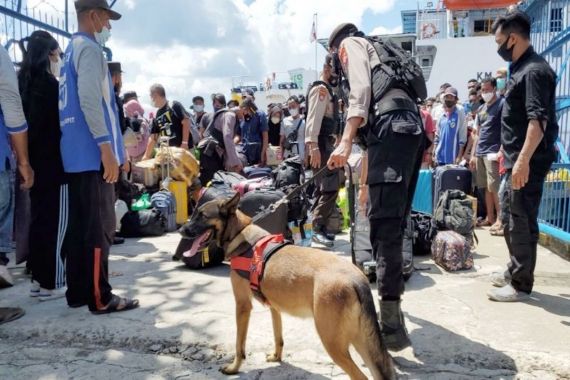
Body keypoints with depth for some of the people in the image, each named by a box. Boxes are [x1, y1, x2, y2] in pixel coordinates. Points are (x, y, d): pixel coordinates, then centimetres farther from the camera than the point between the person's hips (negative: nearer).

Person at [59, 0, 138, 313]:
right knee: (99, 227, -5)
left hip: (76, 154, 10)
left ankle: (78, 292, 19)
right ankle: (100, 298, 1)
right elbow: (90, 100, -21)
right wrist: (107, 147, -24)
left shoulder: (71, 51, 22)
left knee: (79, 226, 11)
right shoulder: (89, 49, -8)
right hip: (92, 153, -10)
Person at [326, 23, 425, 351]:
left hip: (391, 128, -9)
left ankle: (392, 325, -22)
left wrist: (346, 141, -16)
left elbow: (360, 90, -5)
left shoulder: (351, 43, 16)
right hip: (414, 127, 9)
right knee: (395, 220, 13)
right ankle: (392, 295, 25)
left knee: (384, 223, -17)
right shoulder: (381, 50, 38)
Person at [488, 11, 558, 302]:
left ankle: (521, 284, 6)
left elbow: (538, 120, -24)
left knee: (522, 221, -3)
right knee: (515, 219, 17)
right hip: (517, 159, 10)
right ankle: (515, 271, 29)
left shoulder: (534, 71, -14)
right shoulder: (521, 69, 17)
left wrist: (523, 161, -30)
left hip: (528, 163, -10)